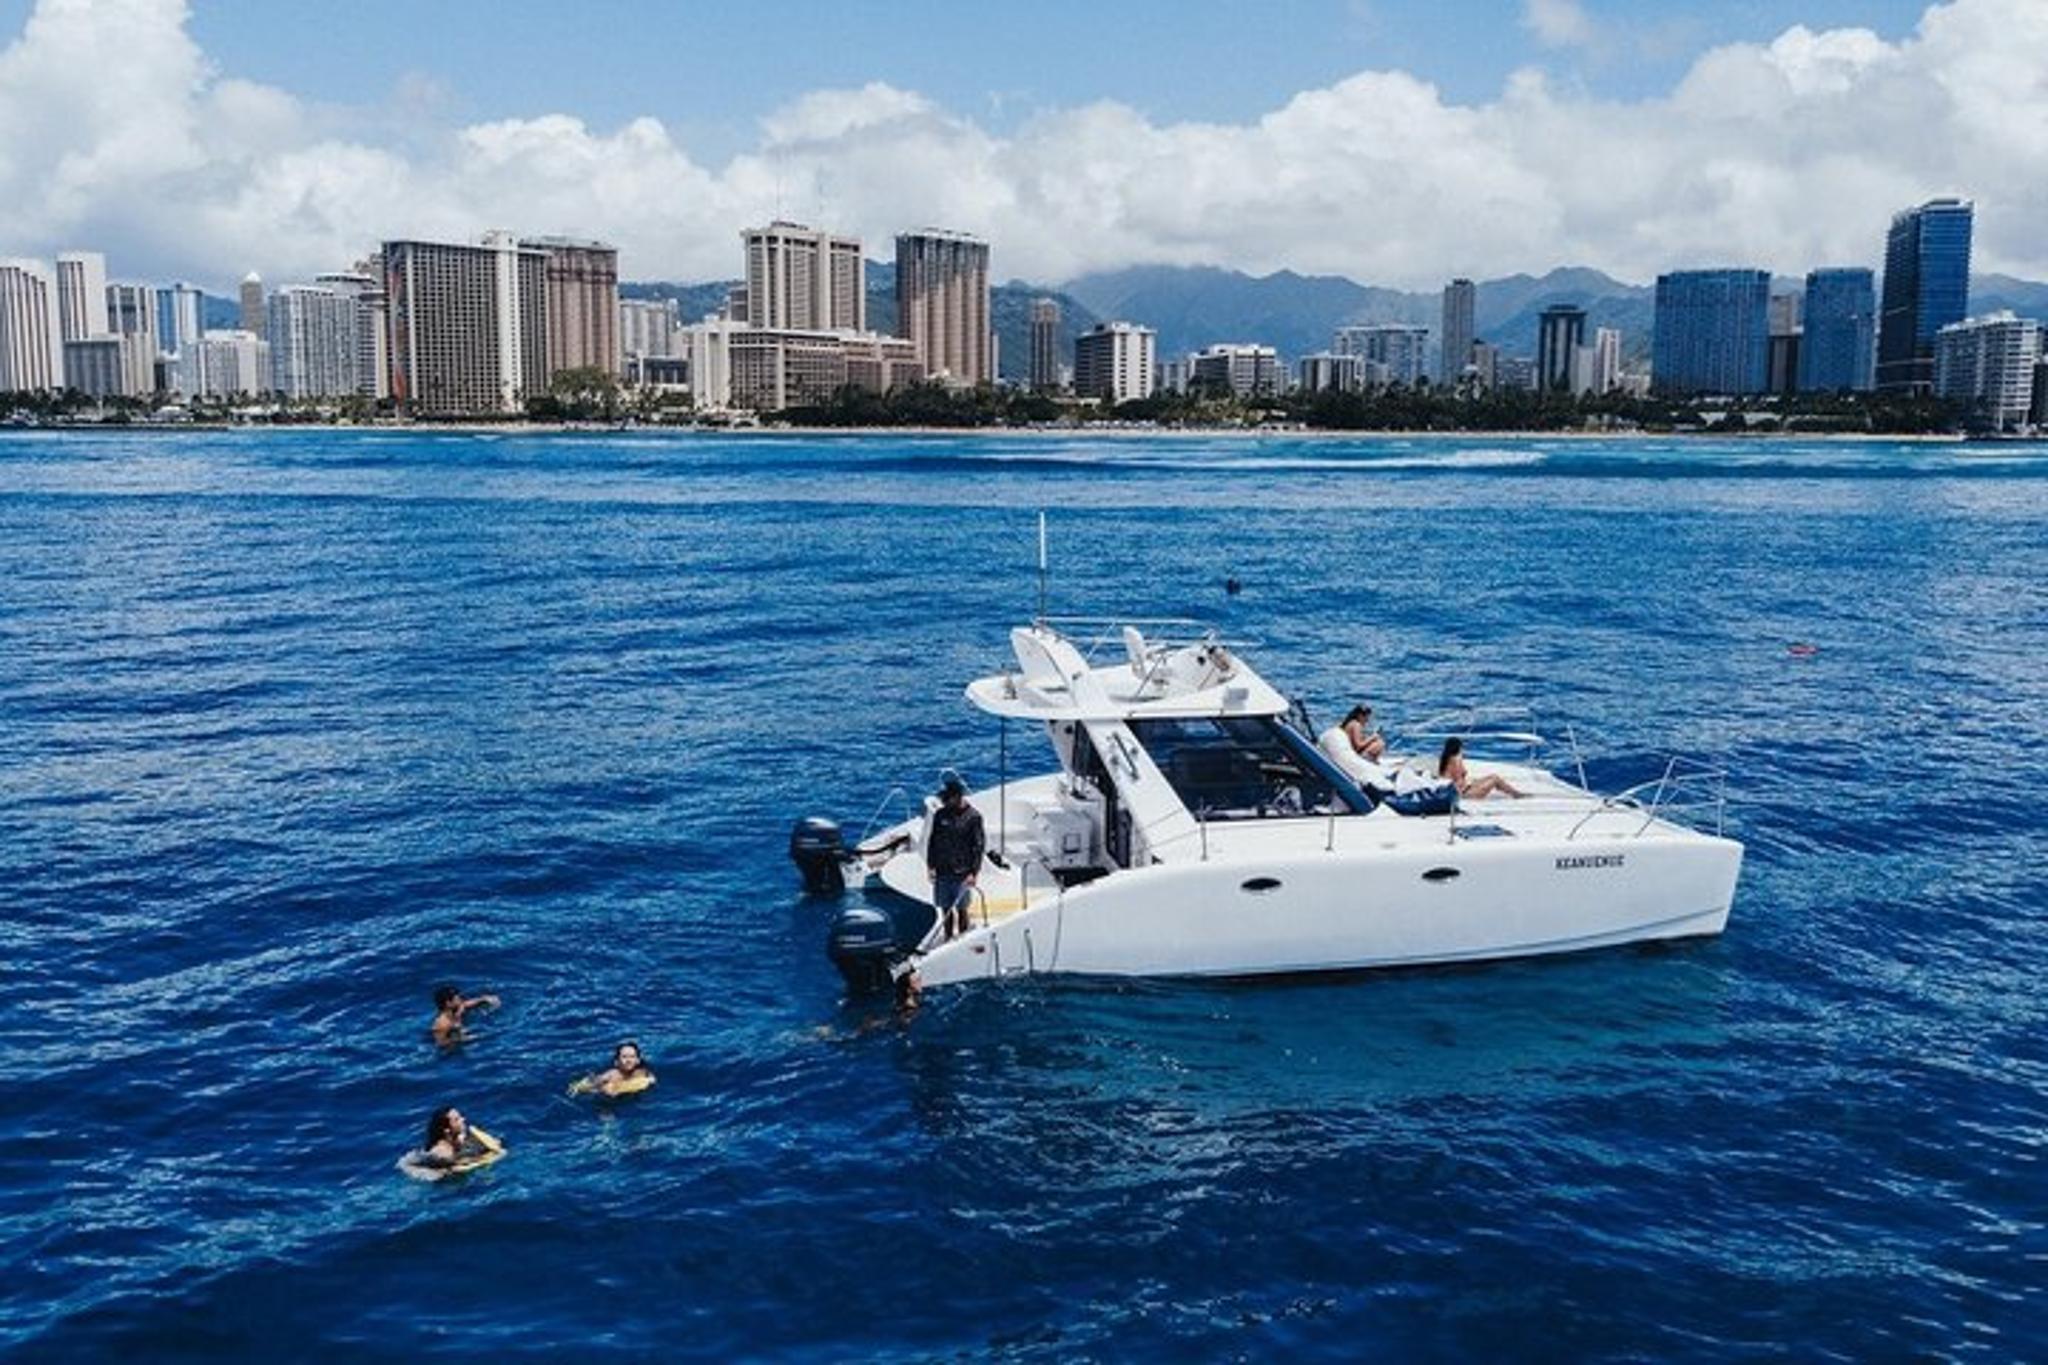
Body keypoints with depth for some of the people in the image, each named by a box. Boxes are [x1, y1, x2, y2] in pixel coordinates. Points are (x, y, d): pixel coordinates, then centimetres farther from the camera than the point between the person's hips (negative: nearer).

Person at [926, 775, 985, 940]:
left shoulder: (973, 817, -6)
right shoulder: (940, 815, 5)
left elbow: (979, 846, -6)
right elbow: (931, 841, 11)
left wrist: (973, 872, -11)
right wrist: (930, 866, 3)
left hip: (962, 874, -4)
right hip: (942, 872, 4)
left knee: (961, 909, 3)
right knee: (945, 909, 9)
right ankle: (949, 937, 21)